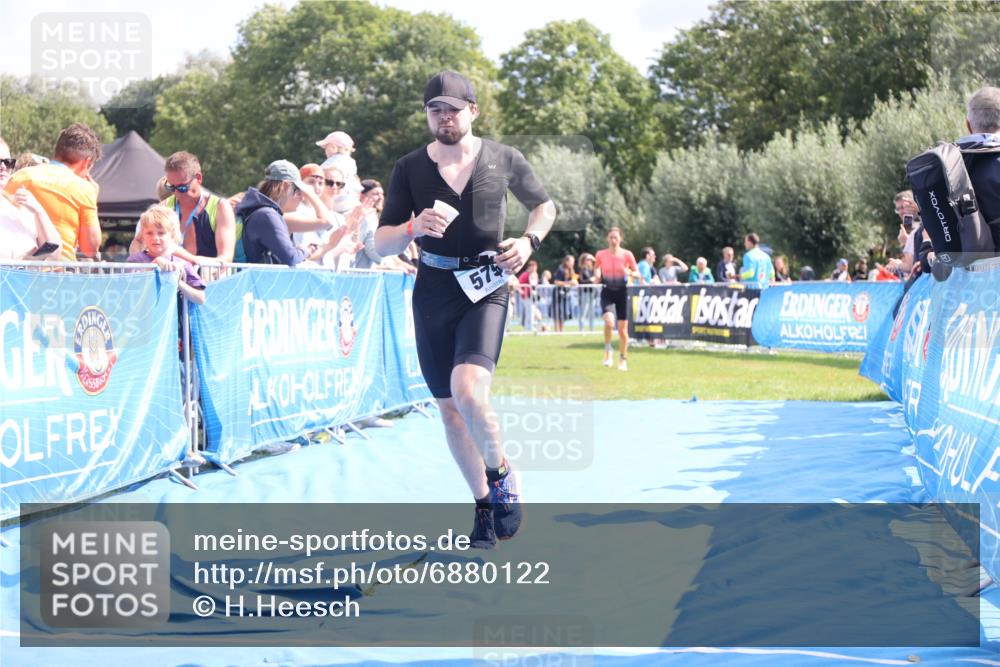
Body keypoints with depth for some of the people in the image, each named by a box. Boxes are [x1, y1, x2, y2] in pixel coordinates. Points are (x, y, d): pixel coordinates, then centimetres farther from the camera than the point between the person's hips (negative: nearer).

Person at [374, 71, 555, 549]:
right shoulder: (410, 169, 0)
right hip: (432, 292, 3)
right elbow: (380, 244, -1)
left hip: (485, 289, -3)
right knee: (449, 407, 7)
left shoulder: (504, 160, 0)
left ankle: (501, 473, 2)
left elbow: (544, 206, 17)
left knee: (468, 390, -24)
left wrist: (529, 241, -2)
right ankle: (484, 504, 23)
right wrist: (413, 228, -22)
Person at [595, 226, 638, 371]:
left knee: (623, 328, 4)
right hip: (607, 292, -1)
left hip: (622, 291, 1)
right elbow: (597, 271, 14)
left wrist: (629, 273, -18)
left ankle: (623, 359, 20)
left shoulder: (627, 254, -3)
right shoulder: (601, 254, -1)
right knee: (609, 322, -25)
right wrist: (598, 276, -8)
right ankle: (608, 350, -1)